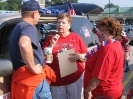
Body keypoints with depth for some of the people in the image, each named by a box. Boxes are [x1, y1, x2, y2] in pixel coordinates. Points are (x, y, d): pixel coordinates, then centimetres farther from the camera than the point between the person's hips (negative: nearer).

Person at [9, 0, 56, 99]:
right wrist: (33, 68, -26)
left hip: (23, 77, 9)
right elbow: (24, 44, -37)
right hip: (34, 79, -9)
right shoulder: (29, 27, -14)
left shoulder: (17, 27, 18)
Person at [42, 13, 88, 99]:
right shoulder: (50, 38, 4)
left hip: (76, 78, 0)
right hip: (57, 80, 1)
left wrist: (79, 56, -17)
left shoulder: (76, 38, 2)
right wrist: (52, 44, -11)